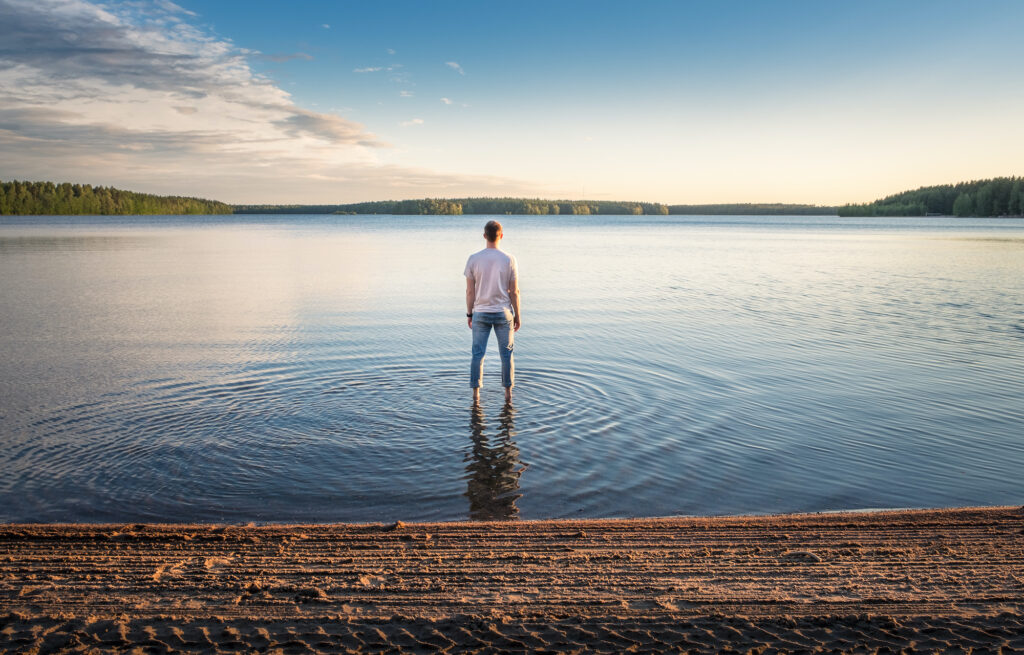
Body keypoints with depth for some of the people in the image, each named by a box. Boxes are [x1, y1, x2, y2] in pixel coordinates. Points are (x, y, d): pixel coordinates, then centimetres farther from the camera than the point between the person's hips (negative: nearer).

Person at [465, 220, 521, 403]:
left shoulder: (473, 259, -6)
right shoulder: (509, 260, -8)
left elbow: (470, 291, -2)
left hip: (480, 313, 0)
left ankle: (476, 394, 10)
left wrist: (469, 314, 8)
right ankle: (508, 392, 17)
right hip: (503, 313, 0)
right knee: (506, 354, 10)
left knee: (478, 354, 6)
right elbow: (514, 291, -5)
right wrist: (517, 315, 5)